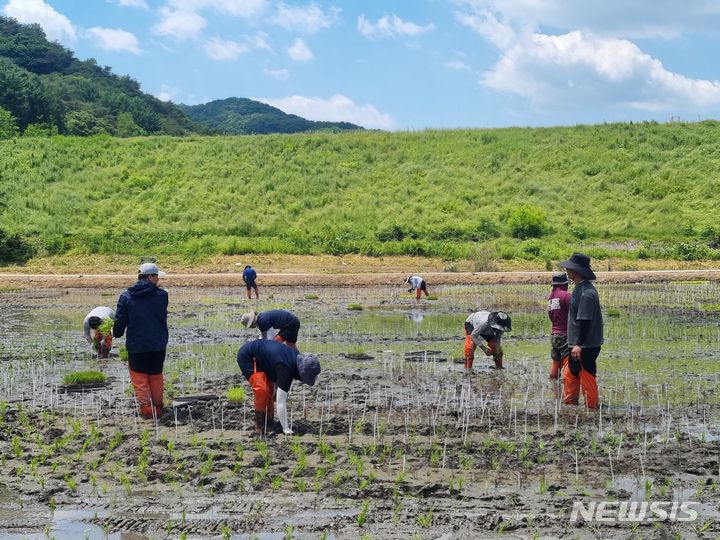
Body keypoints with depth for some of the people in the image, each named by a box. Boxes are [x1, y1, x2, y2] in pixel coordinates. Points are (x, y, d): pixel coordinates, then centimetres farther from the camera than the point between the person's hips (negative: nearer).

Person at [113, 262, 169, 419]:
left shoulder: (126, 297, -5)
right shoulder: (161, 295, -4)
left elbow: (120, 321, -2)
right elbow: (162, 317, 6)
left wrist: (116, 333, 17)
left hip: (136, 346, -1)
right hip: (158, 345, 1)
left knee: (140, 380, 8)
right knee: (156, 377, 17)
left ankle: (146, 409, -3)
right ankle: (158, 408, 22)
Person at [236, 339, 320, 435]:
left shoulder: (297, 358, -7)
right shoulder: (285, 368, -34)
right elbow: (281, 402, -32)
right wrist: (286, 429, -29)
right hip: (247, 357, -10)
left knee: (270, 388, 11)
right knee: (262, 389, -22)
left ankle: (269, 421, 23)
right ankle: (260, 426, -8)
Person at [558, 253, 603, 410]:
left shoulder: (586, 293, -20)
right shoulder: (580, 288, 11)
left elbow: (585, 321, -24)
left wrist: (579, 344, -25)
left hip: (586, 346, -10)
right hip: (577, 344, 10)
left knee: (587, 377, -1)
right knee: (569, 373, 16)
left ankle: (592, 408, 8)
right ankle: (568, 404, 26)